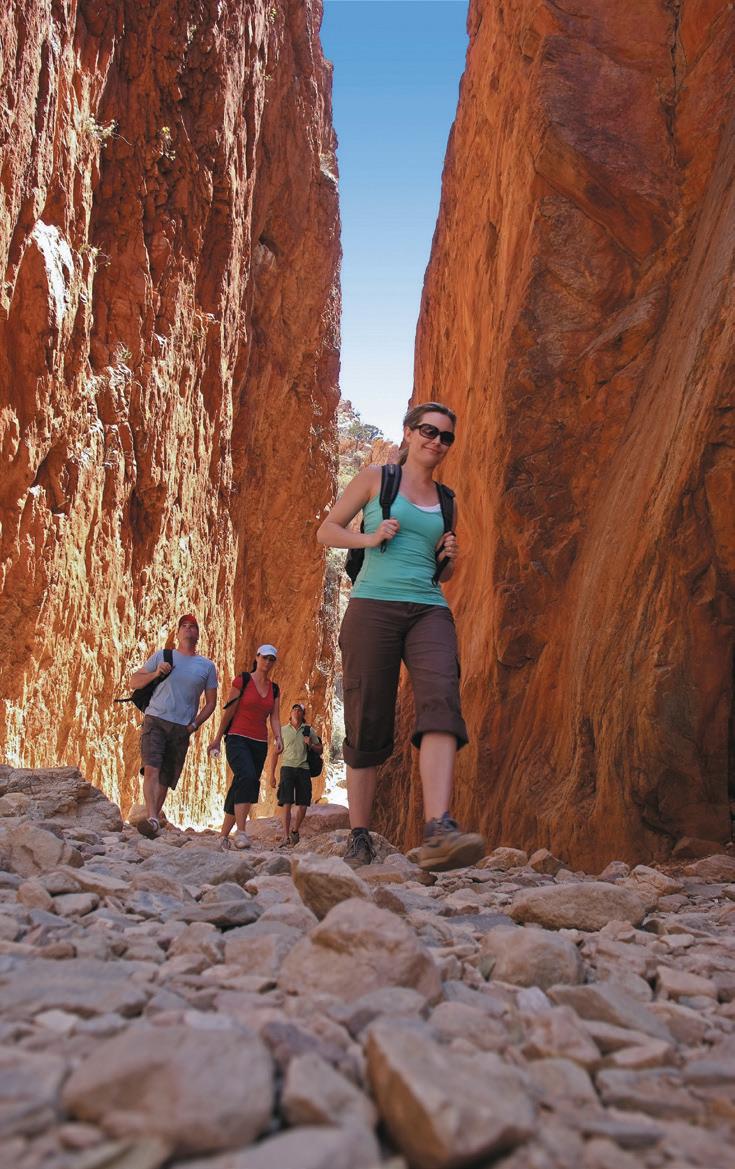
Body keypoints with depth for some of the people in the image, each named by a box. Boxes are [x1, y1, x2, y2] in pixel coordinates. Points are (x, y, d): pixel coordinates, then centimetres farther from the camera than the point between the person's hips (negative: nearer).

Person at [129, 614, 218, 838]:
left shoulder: (207, 666, 11)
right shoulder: (162, 656, 11)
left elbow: (211, 702, 13)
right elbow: (134, 681, 12)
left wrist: (195, 724, 0)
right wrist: (156, 673, -6)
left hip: (182, 729, 1)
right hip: (155, 721, -1)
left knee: (165, 780, 2)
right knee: (152, 769, -20)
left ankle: (153, 823, 9)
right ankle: (152, 819, -28)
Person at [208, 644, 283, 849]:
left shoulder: (274, 689, 13)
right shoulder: (242, 680, -1)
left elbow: (275, 717, 7)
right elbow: (229, 711, -1)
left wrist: (278, 738, -11)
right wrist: (217, 738, 1)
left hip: (260, 744, 5)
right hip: (238, 739, -5)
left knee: (239, 789, 5)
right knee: (248, 777, -28)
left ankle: (223, 835, 15)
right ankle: (241, 832, -32)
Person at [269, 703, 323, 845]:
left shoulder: (309, 731, 15)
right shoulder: (282, 730, 11)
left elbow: (320, 750, 18)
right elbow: (275, 753, 10)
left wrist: (311, 744, -4)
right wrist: (272, 775, 3)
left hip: (303, 769, 2)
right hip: (287, 768, -2)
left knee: (303, 805, 1)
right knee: (287, 804, -10)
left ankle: (295, 830, 23)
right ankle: (286, 835, -6)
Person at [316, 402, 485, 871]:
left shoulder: (446, 501, 20)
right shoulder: (376, 478, 9)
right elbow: (327, 531, 9)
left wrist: (450, 558, 5)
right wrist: (371, 538, -8)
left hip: (430, 611, 3)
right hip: (373, 606, -3)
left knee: (442, 701, -22)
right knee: (368, 723, -3)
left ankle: (439, 831, -35)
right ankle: (359, 838, 10)